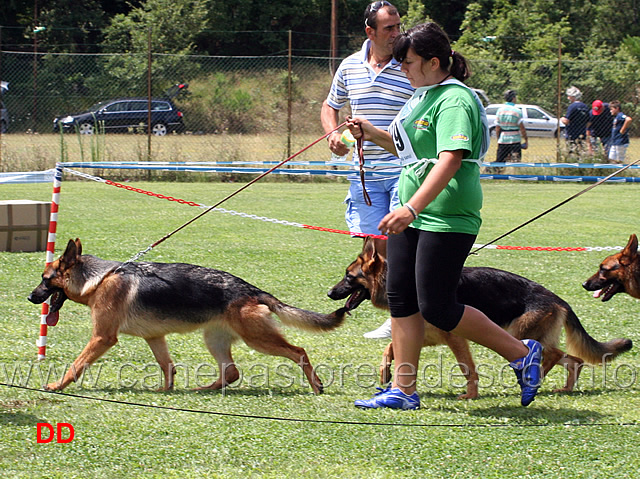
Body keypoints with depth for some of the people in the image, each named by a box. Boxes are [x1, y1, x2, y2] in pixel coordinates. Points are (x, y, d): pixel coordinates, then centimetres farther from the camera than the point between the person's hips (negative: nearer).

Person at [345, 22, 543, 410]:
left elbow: (450, 160, -28)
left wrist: (411, 209, -36)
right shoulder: (424, 96, 16)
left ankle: (522, 354, 5)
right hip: (411, 214, 10)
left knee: (437, 308, -9)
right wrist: (373, 134, 17)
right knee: (400, 298, 6)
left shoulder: (455, 101, -16)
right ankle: (403, 390, 11)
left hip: (447, 219, -10)